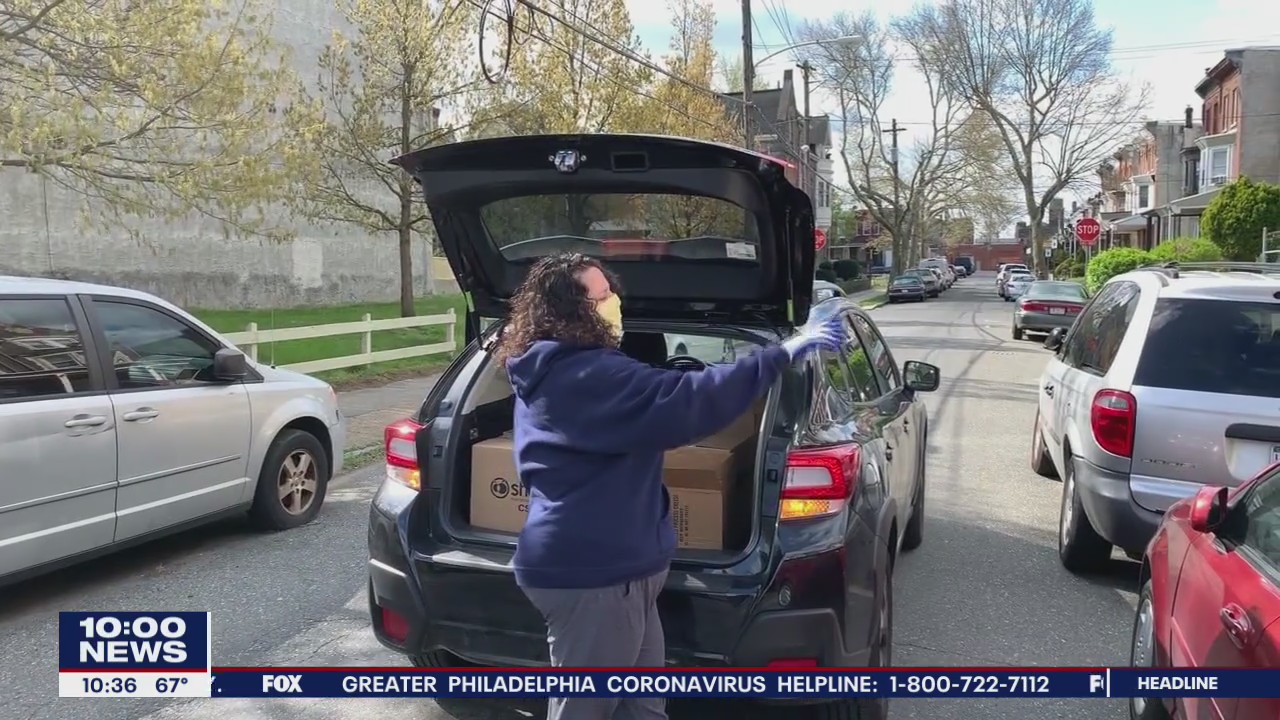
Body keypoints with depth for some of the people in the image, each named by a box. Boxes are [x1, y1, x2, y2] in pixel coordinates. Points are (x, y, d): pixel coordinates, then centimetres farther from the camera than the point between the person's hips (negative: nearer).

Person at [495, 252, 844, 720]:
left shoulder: (553, 371, 12)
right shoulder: (586, 376, -23)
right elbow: (684, 402, -32)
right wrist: (782, 354, -29)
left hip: (600, 566, 11)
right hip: (590, 575, -11)